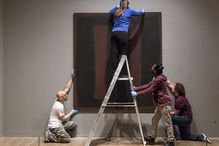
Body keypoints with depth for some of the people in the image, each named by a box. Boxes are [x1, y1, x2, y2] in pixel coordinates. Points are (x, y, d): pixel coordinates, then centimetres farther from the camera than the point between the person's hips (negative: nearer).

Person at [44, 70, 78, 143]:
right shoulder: (59, 106, -25)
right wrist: (71, 113, -6)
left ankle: (59, 134, 7)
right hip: (55, 125, -9)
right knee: (67, 139, -10)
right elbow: (63, 119, -17)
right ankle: (50, 136, -5)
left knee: (74, 125, 7)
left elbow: (67, 88, 1)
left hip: (58, 124, 9)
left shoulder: (59, 100, -1)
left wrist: (72, 78, 0)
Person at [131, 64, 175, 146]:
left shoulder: (159, 79, -19)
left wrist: (137, 94, -14)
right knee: (155, 119, 16)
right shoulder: (156, 78, 12)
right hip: (160, 104, 11)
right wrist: (136, 89, 11)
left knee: (167, 123, -2)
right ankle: (152, 138, 26)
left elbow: (150, 90, -19)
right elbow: (148, 85, 14)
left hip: (165, 103, -11)